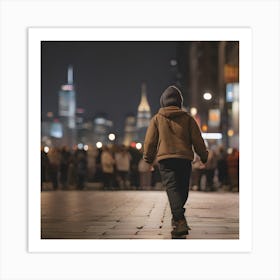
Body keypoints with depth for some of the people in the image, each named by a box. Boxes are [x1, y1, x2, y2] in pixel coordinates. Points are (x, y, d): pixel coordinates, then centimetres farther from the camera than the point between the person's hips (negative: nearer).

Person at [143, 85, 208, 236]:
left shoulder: (157, 119, 5)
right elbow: (197, 140, 8)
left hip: (165, 159, -2)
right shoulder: (187, 118, 7)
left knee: (172, 188, -10)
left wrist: (148, 159, 19)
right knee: (182, 189, 16)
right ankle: (177, 217, 27)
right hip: (185, 158, 2)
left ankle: (180, 221, -27)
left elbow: (150, 141, 6)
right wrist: (204, 156, 19)